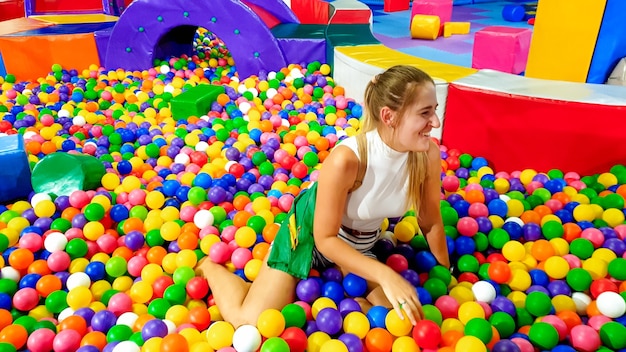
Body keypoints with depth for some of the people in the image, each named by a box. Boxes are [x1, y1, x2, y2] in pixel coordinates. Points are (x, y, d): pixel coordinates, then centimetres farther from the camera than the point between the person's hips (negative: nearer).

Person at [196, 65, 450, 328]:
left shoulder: (428, 154, -22)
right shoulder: (346, 159, -36)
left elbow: (431, 222, -6)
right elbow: (325, 238, -25)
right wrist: (384, 274, -33)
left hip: (359, 248, 5)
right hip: (309, 233, -5)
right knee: (249, 324, -11)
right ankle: (210, 268, 18)